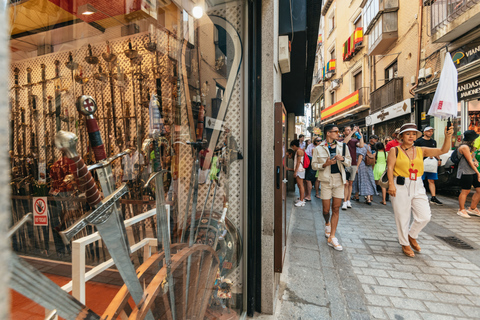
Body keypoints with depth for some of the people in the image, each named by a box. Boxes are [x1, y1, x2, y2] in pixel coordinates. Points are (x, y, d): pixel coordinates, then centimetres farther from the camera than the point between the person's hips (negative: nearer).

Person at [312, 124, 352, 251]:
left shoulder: (342, 147, 9)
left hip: (339, 179, 2)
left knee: (336, 208, 1)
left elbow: (349, 162, 14)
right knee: (326, 209, 4)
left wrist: (343, 159, -8)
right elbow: (314, 165, 1)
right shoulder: (319, 148, 0)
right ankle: (327, 224, 40)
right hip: (326, 180, -2)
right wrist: (325, 164, -16)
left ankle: (332, 237, 10)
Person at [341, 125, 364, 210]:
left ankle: (348, 200, 17)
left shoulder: (355, 140, 9)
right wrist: (353, 132, -20)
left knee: (350, 183, 9)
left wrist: (360, 134, -9)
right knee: (346, 183, -8)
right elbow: (345, 142, -23)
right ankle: (345, 202, -4)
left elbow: (361, 145, -8)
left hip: (353, 164, 4)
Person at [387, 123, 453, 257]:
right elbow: (390, 167, -8)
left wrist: (448, 137, -10)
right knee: (402, 217, 4)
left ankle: (411, 236, 31)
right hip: (401, 186, -4)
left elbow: (443, 150, 6)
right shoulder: (395, 150, -1)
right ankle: (405, 244, 24)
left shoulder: (421, 150, 10)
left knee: (425, 217, 2)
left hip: (418, 187, 4)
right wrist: (391, 184, -17)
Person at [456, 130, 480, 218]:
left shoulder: (469, 147, 18)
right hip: (466, 172, -10)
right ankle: (461, 210, 5)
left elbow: (473, 158, 23)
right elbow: (469, 161, -14)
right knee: (465, 191, -5)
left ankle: (472, 208, 22)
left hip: (472, 172, 10)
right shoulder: (464, 147, -13)